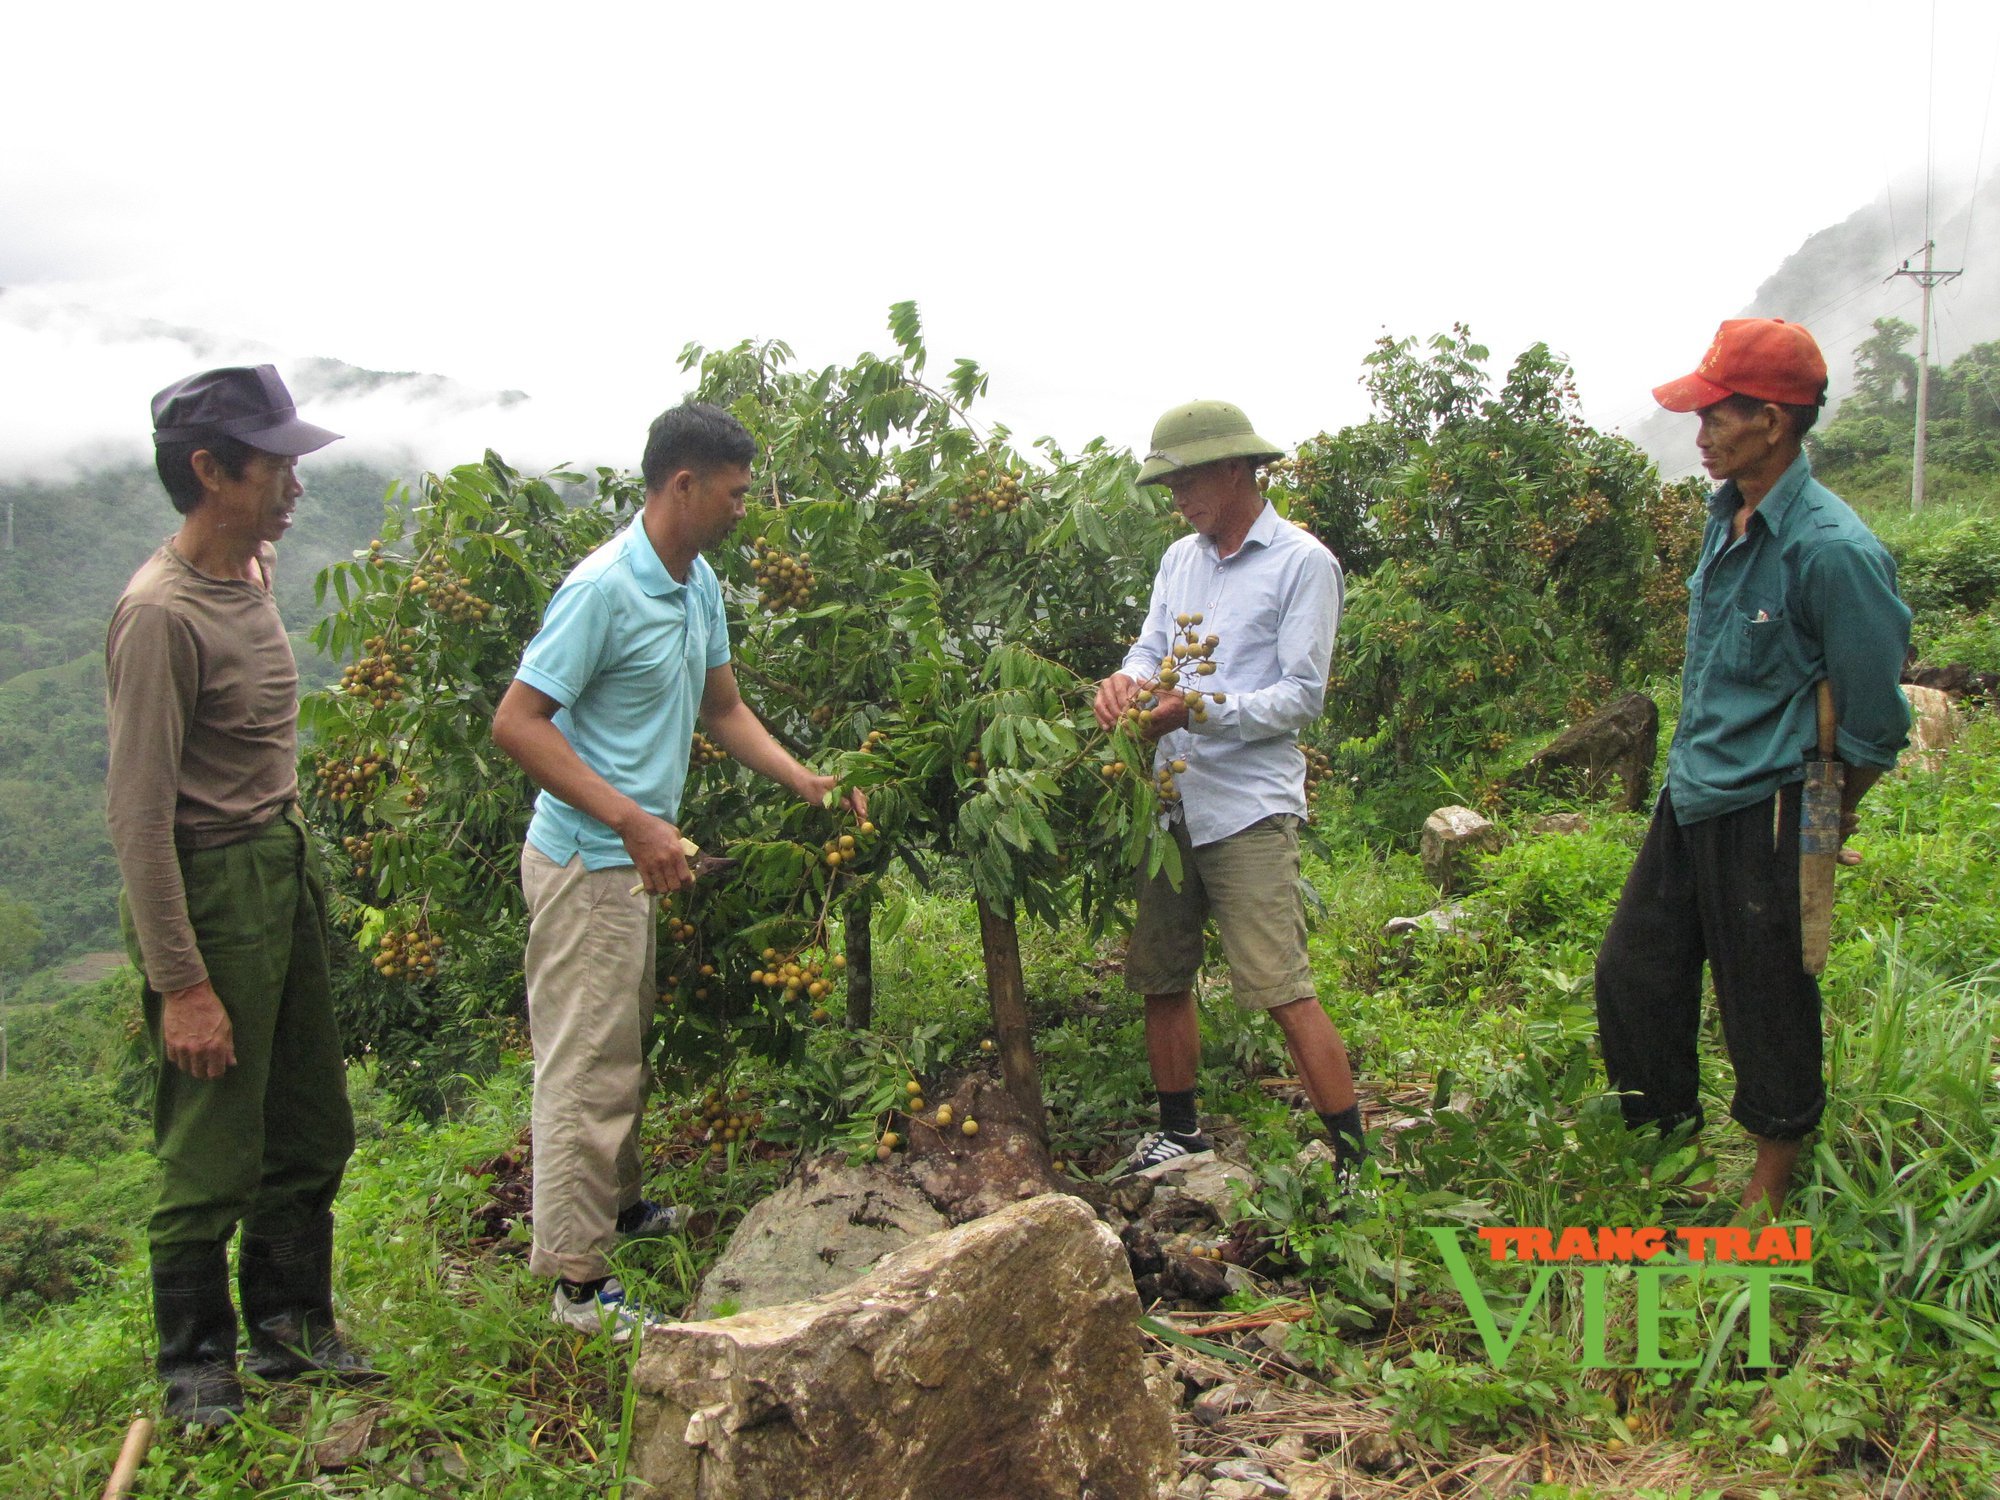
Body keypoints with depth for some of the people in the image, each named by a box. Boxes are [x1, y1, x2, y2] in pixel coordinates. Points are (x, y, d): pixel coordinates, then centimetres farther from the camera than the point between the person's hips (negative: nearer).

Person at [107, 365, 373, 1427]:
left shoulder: (253, 570, 6)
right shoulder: (161, 613, -21)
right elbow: (139, 815, -22)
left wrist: (293, 855, 19)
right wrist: (181, 983, -22)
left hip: (285, 871, 9)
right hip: (210, 889, -9)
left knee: (313, 1130, 17)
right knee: (214, 1153, 4)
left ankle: (289, 1325, 35)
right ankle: (196, 1365, 24)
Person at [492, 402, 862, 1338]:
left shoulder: (699, 586, 7)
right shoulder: (604, 588, -21)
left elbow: (724, 708, 18)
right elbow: (516, 722, -23)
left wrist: (804, 782, 5)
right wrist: (633, 821, -27)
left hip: (637, 861, 9)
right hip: (588, 864, -9)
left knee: (623, 1050, 22)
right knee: (587, 1065, -2)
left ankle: (618, 1206, 39)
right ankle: (578, 1279, 8)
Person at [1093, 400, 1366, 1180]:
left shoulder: (1303, 563, -5)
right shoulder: (1180, 558, 16)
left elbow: (1302, 696, -10)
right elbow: (1150, 646, 13)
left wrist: (1201, 710, -22)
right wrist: (1127, 679, -11)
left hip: (1249, 808, -7)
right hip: (1169, 800, 7)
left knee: (1284, 991, -9)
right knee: (1161, 979, 14)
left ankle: (1353, 1158, 2)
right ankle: (1180, 1134, 32)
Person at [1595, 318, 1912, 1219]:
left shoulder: (1833, 550, -21)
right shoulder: (1726, 519, 3)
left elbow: (1875, 719, -13)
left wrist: (1829, 815, 1)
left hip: (1762, 817, -8)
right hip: (1689, 798, 8)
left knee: (1767, 1008, 7)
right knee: (1632, 975, 16)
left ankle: (1767, 1196, 28)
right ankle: (1666, 1144, 37)